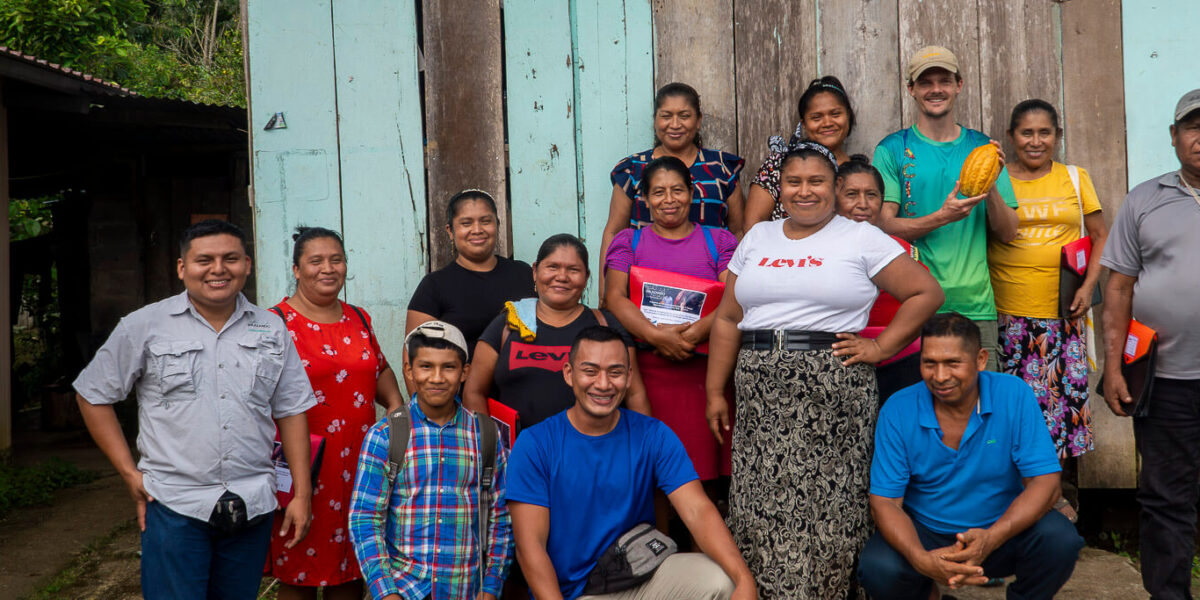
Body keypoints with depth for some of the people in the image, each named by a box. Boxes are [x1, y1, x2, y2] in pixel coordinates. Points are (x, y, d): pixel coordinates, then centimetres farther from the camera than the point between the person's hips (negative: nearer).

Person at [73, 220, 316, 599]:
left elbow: (292, 412, 8)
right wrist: (129, 472, -1)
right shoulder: (145, 326, 0)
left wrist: (302, 495, 4)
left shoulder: (272, 331, 7)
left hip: (252, 508, 3)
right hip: (174, 505, -2)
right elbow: (93, 395, 6)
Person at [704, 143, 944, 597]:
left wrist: (880, 347, -3)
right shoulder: (757, 237, 15)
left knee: (828, 501, -3)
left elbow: (926, 292, 3)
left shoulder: (862, 238, 5)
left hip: (833, 390, -3)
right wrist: (715, 391, 10)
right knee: (760, 507, 3)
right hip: (761, 393, 3)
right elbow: (728, 318, 14)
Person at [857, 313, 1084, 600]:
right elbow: (884, 501, -13)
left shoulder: (1014, 395, -13)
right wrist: (921, 559, -33)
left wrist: (991, 538, -33)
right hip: (924, 532, 0)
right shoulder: (898, 410, -13)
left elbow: (1045, 481, -17)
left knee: (1060, 541, -28)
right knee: (878, 570, -28)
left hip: (1003, 529, 0)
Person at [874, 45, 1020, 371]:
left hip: (975, 305, 2)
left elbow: (1008, 233, 9)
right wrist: (941, 217, -20)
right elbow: (884, 225, -5)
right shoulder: (892, 149, 4)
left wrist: (990, 188, -9)